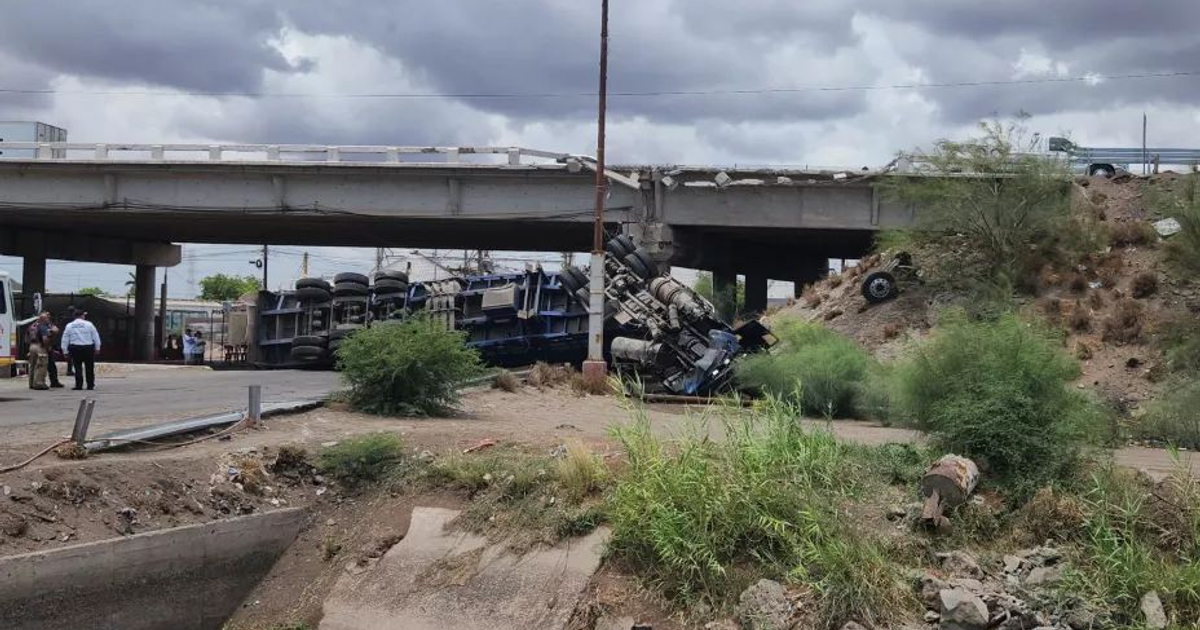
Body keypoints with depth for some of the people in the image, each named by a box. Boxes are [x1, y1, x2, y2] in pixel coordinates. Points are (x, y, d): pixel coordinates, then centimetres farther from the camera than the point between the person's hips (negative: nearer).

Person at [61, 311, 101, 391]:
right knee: (89, 367, 5)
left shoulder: (69, 326, 5)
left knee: (78, 367, 4)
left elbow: (65, 339, 6)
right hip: (88, 348, -1)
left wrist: (65, 351, 12)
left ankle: (79, 385, 0)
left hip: (75, 348, 1)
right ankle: (90, 385, 7)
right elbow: (96, 337, 3)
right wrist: (97, 348, 12)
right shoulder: (89, 324, 0)